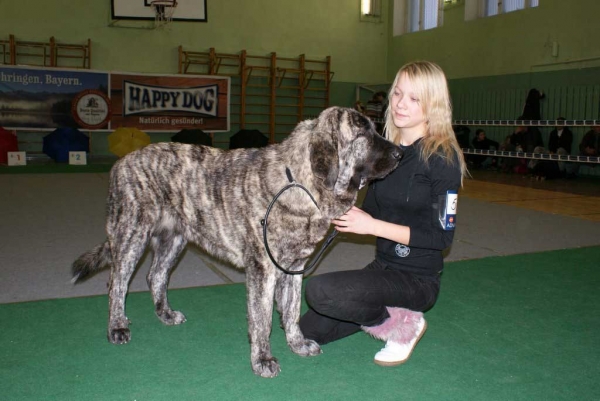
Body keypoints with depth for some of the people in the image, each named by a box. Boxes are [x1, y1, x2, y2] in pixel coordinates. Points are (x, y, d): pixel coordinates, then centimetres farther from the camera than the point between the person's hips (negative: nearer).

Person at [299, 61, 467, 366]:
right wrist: (346, 214, -13)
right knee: (308, 331, 4)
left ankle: (404, 324, -5)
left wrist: (372, 225, -22)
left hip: (417, 280, -7)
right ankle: (387, 312, 17)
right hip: (382, 268, 7)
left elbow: (442, 236, -18)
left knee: (320, 291, -28)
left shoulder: (442, 157, -16)